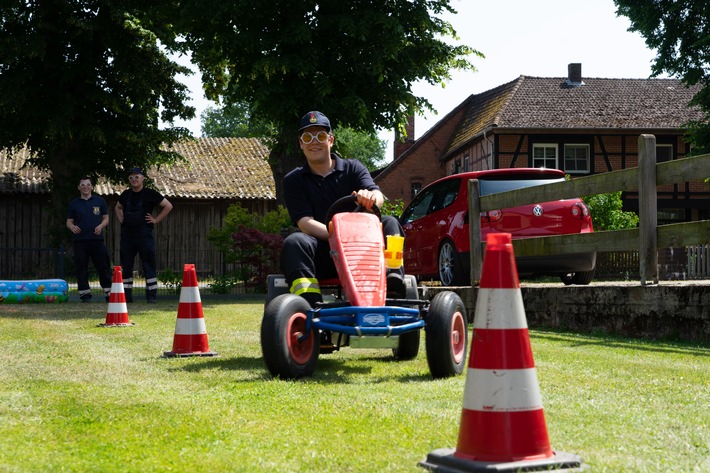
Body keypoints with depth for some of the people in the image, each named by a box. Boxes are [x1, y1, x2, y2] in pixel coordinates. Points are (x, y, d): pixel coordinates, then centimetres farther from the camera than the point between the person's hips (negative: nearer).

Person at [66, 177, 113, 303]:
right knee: (81, 269, 0)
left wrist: (100, 226, -9)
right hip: (80, 240, 1)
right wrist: (72, 227, -11)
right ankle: (84, 294, 6)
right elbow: (69, 221, 12)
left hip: (97, 239, 0)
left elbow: (106, 218, 12)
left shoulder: (100, 201, 10)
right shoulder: (73, 204, 11)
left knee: (103, 267, -1)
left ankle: (109, 293, 4)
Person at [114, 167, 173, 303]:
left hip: (144, 234, -5)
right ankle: (126, 295, 13)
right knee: (125, 265, 6)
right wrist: (120, 219, 15)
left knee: (149, 265, -4)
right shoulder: (126, 194, 12)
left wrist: (156, 220, -3)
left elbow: (168, 206, 1)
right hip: (127, 234, 5)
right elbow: (118, 207, 32)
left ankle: (151, 295, -1)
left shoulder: (150, 194, -1)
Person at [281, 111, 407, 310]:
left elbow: (378, 196, -8)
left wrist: (370, 197, -36)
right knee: (294, 243, -32)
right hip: (322, 253, -1)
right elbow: (305, 222, -5)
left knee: (389, 223, -24)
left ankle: (394, 292, -43)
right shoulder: (293, 181, 10)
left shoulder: (352, 168, 11)